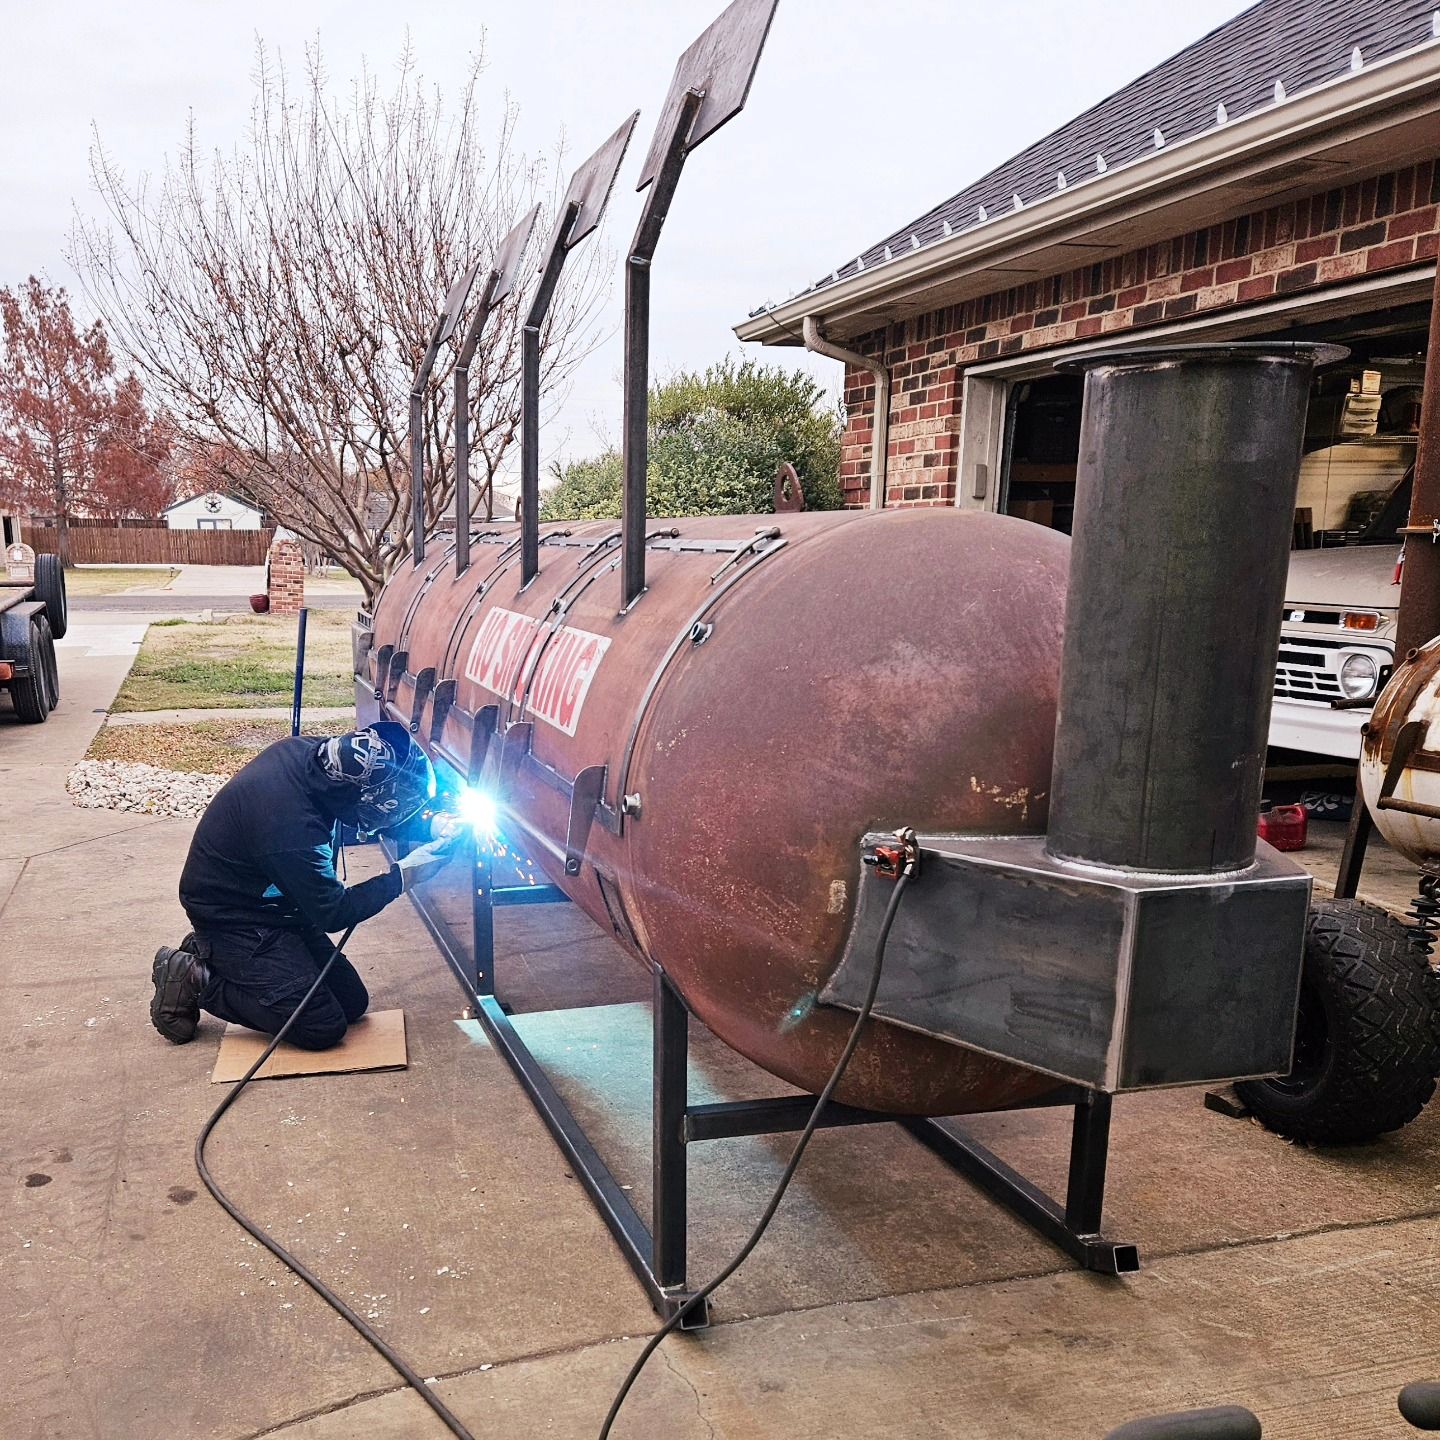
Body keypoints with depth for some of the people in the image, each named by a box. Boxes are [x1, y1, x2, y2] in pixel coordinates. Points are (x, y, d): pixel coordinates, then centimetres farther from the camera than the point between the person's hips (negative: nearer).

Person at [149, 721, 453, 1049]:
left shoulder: (305, 751, -15)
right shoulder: (293, 829, -37)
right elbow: (334, 914, -20)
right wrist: (404, 875, -14)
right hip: (232, 920, -9)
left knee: (352, 1002, 7)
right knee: (323, 1026, -11)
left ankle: (211, 955, 15)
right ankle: (196, 979, 1)